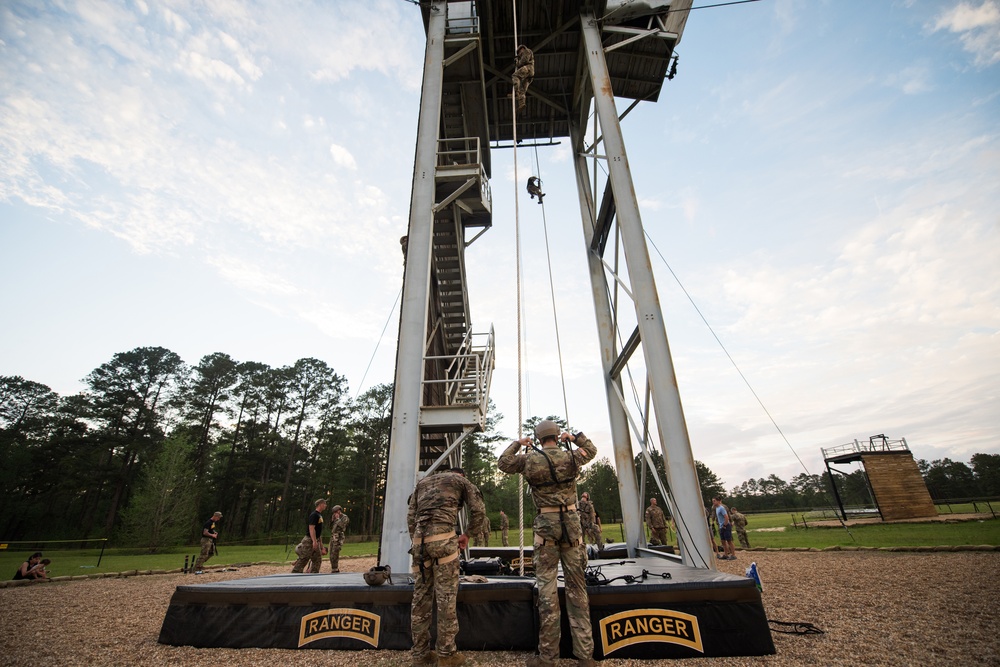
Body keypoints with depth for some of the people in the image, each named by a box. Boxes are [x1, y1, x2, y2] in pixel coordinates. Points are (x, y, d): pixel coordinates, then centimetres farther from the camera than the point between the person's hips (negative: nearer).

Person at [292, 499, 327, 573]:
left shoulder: (320, 515, 13)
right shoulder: (314, 515, -17)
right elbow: (311, 528, -25)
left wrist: (320, 542, 20)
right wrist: (314, 541, -30)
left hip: (316, 540, 10)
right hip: (309, 541, -10)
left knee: (318, 560, 10)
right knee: (303, 559, -5)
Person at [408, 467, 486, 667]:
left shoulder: (423, 482, 28)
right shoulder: (461, 480, 16)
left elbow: (411, 516, 21)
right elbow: (479, 510, 7)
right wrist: (467, 534, 17)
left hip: (419, 538, 5)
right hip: (443, 536, -4)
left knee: (421, 595, 11)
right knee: (446, 595, 3)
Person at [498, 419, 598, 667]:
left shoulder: (530, 459, -4)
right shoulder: (571, 457, 1)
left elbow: (503, 463, 10)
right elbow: (591, 450, 22)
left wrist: (517, 444, 17)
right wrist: (575, 437, 28)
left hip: (546, 525, -2)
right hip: (571, 522, 2)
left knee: (547, 587, 4)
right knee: (577, 586, 9)